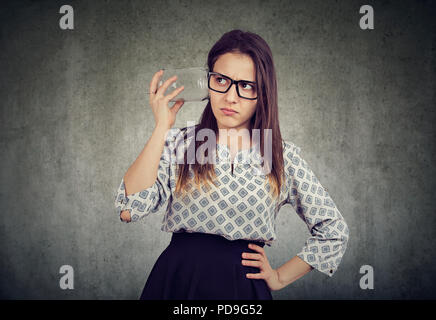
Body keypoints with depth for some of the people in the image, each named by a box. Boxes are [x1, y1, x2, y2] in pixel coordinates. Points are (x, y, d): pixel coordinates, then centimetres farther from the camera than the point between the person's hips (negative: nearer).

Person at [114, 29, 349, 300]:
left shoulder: (283, 156, -3)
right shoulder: (177, 143, -3)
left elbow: (334, 230, 5)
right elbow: (130, 209, -18)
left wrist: (280, 278, 2)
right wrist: (161, 127, -15)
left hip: (243, 286, 0)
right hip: (175, 280, 0)